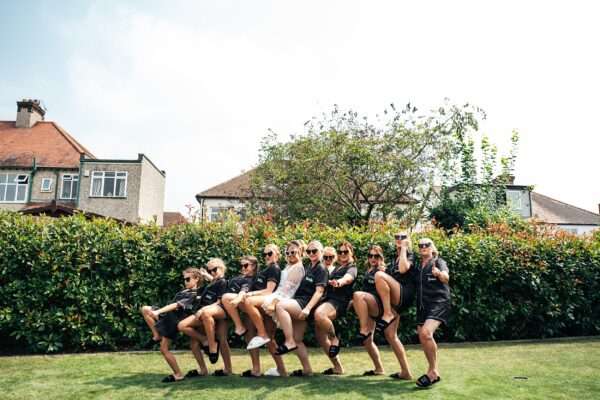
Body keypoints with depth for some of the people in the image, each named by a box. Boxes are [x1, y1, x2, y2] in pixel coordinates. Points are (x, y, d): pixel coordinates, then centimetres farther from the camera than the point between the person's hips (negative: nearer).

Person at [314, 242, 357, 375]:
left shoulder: (351, 268, 1)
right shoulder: (335, 268, 25)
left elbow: (348, 278, -23)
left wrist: (340, 282, -46)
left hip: (339, 302, -8)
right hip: (328, 300, 8)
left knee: (319, 314, -38)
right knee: (320, 334, 2)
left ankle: (335, 339, -12)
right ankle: (337, 367, 14)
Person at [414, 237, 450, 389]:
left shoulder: (439, 262, -5)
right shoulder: (417, 266, 14)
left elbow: (446, 278, -24)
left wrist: (439, 274, -47)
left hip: (438, 303, -7)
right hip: (422, 304, 7)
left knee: (426, 332, -25)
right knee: (422, 338, 9)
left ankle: (433, 371, -12)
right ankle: (432, 371, 28)